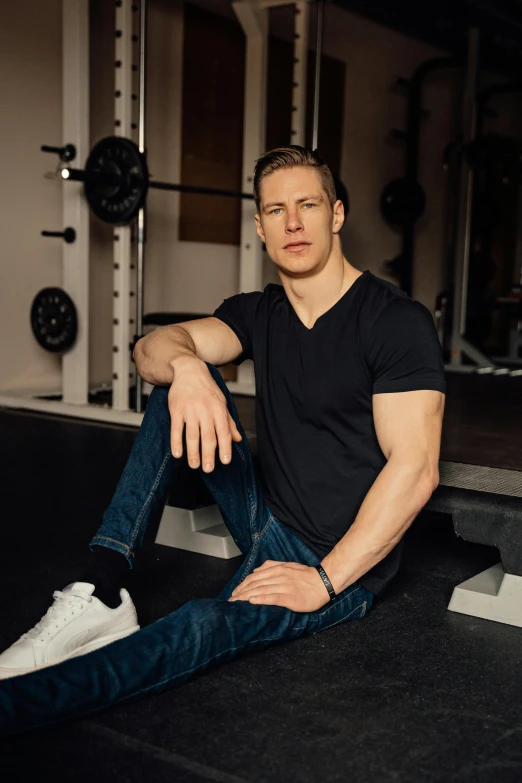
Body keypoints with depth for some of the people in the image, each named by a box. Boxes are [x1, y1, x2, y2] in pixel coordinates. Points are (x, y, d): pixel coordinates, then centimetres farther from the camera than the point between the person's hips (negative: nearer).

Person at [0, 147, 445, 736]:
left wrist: (325, 580, -24)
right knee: (182, 384, -12)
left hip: (347, 561, -6)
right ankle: (100, 595, -20)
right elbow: (151, 349, -10)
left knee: (203, 626, -35)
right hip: (268, 520, 7)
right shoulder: (259, 313, 6)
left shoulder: (397, 321, -14)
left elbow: (415, 469, -21)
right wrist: (184, 366, -35)